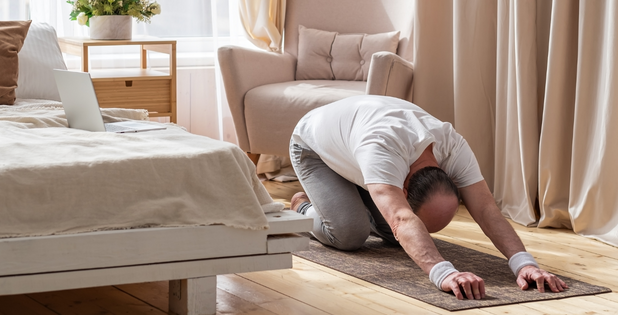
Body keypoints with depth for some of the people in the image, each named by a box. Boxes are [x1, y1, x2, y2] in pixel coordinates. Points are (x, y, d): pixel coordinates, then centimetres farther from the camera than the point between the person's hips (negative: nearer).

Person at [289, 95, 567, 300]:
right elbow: (402, 220, -65)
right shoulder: (383, 148, -52)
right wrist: (443, 272, -79)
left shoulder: (454, 147, -34)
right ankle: (303, 208, 12)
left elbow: (487, 210, -38)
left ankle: (353, 200, 27)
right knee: (349, 234, -22)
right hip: (313, 145, -5)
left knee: (399, 236, -5)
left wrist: (524, 263, -55)